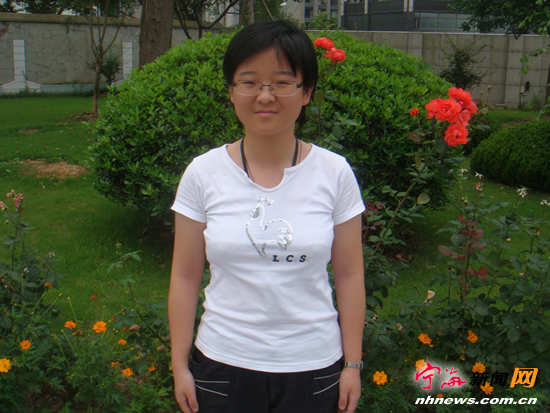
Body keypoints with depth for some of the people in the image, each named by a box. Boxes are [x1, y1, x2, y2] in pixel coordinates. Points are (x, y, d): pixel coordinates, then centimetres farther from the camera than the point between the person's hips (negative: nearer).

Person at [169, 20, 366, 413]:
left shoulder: (335, 173, -6)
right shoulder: (203, 173, -5)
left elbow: (349, 276, -1)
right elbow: (185, 276, 0)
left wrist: (353, 364, 2)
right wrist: (180, 365, 2)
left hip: (314, 367, 0)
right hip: (223, 364, 0)